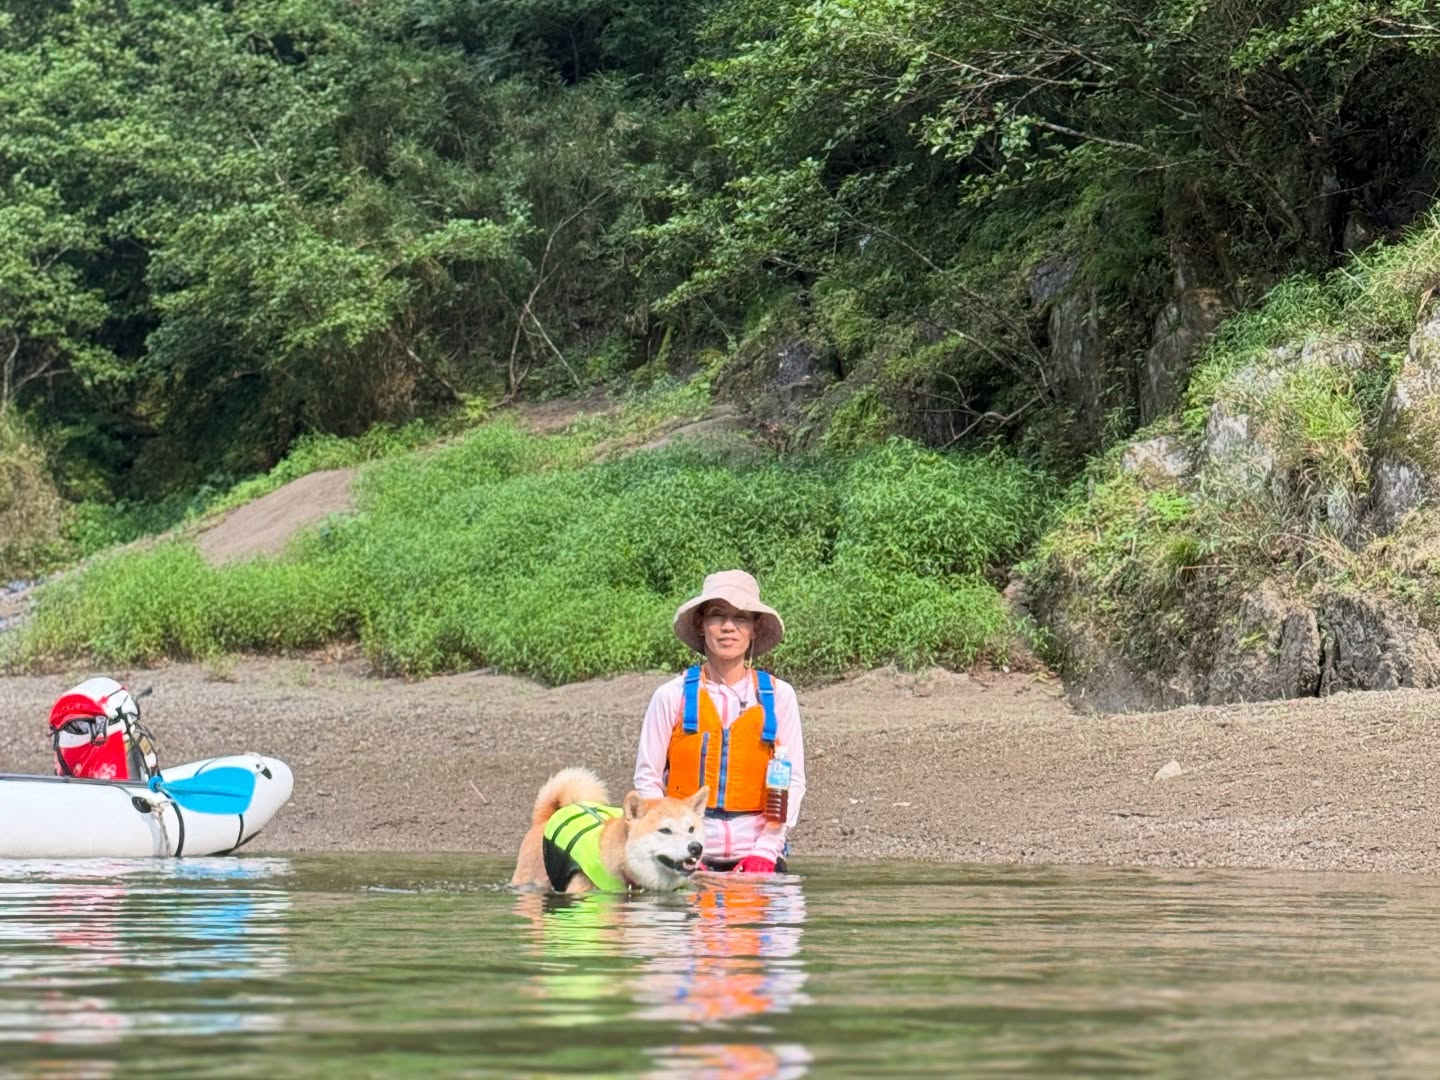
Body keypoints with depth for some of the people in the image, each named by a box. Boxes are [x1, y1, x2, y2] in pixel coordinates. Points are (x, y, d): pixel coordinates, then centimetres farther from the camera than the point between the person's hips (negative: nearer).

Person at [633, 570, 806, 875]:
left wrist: (765, 850, -9)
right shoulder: (672, 696, 4)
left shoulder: (778, 696, 6)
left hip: (757, 855, 1)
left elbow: (792, 782, 3)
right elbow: (647, 779, 4)